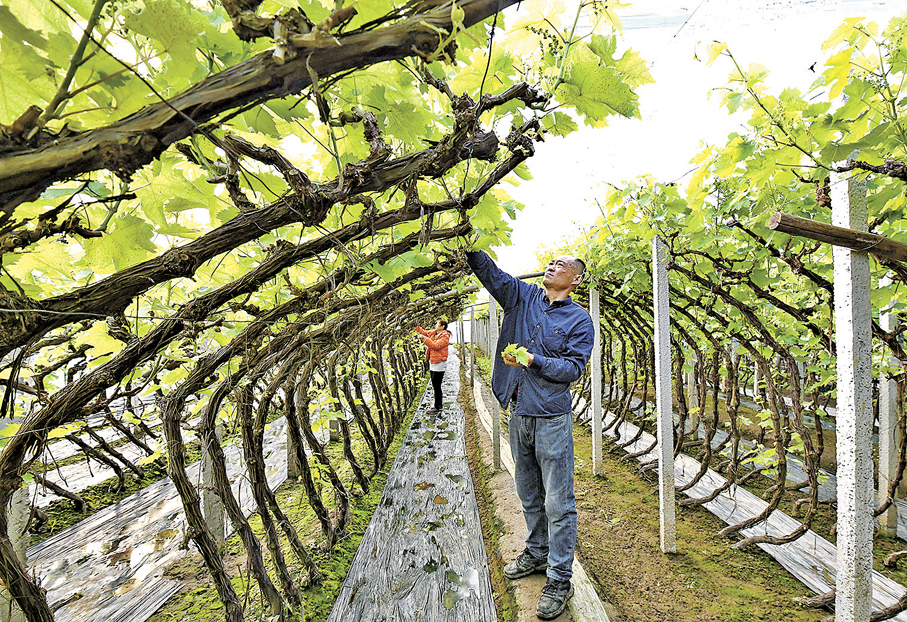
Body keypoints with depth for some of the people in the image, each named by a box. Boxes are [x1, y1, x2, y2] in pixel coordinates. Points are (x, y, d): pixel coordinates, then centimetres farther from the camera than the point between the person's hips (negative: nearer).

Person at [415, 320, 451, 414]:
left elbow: (436, 346, -28)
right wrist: (418, 328, 10)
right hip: (432, 363, 9)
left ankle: (437, 408, -1)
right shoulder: (433, 333, 11)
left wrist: (424, 338, -27)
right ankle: (439, 404, 28)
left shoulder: (445, 336, -15)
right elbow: (425, 332, 29)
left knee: (436, 386, -7)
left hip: (439, 364, -9)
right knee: (435, 385, 16)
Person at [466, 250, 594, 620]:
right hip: (519, 413, 5)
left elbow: (574, 367, -10)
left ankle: (559, 578, 17)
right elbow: (488, 271, 2)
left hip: (552, 417, -5)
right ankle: (536, 553, 39)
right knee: (528, 492, 20)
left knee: (557, 502, 2)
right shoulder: (523, 297, 7)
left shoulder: (579, 319, -4)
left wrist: (534, 361, -21)